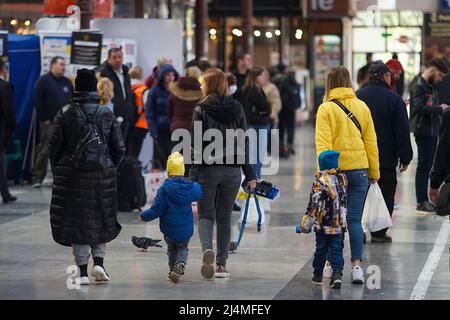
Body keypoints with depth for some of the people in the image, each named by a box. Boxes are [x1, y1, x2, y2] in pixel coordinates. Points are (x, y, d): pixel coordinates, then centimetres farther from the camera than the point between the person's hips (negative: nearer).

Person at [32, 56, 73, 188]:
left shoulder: (67, 82, 14)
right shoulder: (43, 81, -2)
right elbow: (37, 101, -7)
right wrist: (44, 119, -10)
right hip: (49, 123, -5)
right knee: (44, 150, -6)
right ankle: (37, 178, 0)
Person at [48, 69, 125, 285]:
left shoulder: (65, 114, -5)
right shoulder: (107, 114, -1)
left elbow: (54, 147, -3)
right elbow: (119, 149, 1)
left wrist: (57, 171, 11)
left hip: (71, 176, -1)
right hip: (103, 175, 1)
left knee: (77, 221, 5)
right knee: (101, 220, 16)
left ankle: (83, 271, 2)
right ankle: (98, 261, 1)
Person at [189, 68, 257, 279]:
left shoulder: (201, 110, -6)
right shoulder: (237, 109, 3)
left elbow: (196, 145, -10)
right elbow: (244, 143, 4)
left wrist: (193, 174, -8)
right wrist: (250, 174, 7)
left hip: (207, 170, -3)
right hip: (232, 170, 3)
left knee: (205, 215, 6)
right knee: (224, 217, 12)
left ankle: (207, 249, -22)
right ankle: (222, 264, 10)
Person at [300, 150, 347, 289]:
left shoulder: (320, 182, -15)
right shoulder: (342, 179, 0)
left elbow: (314, 204, -16)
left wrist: (307, 222, -11)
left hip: (324, 225, -3)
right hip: (340, 224, 3)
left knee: (321, 249, 12)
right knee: (336, 250, 5)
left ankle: (318, 274, 23)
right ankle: (337, 273, -12)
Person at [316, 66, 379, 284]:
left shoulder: (326, 109, -6)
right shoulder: (362, 107, 5)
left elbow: (323, 143, -12)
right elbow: (371, 142, 9)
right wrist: (374, 172, 15)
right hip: (359, 169, 3)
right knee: (354, 220, 3)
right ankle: (357, 265, -7)